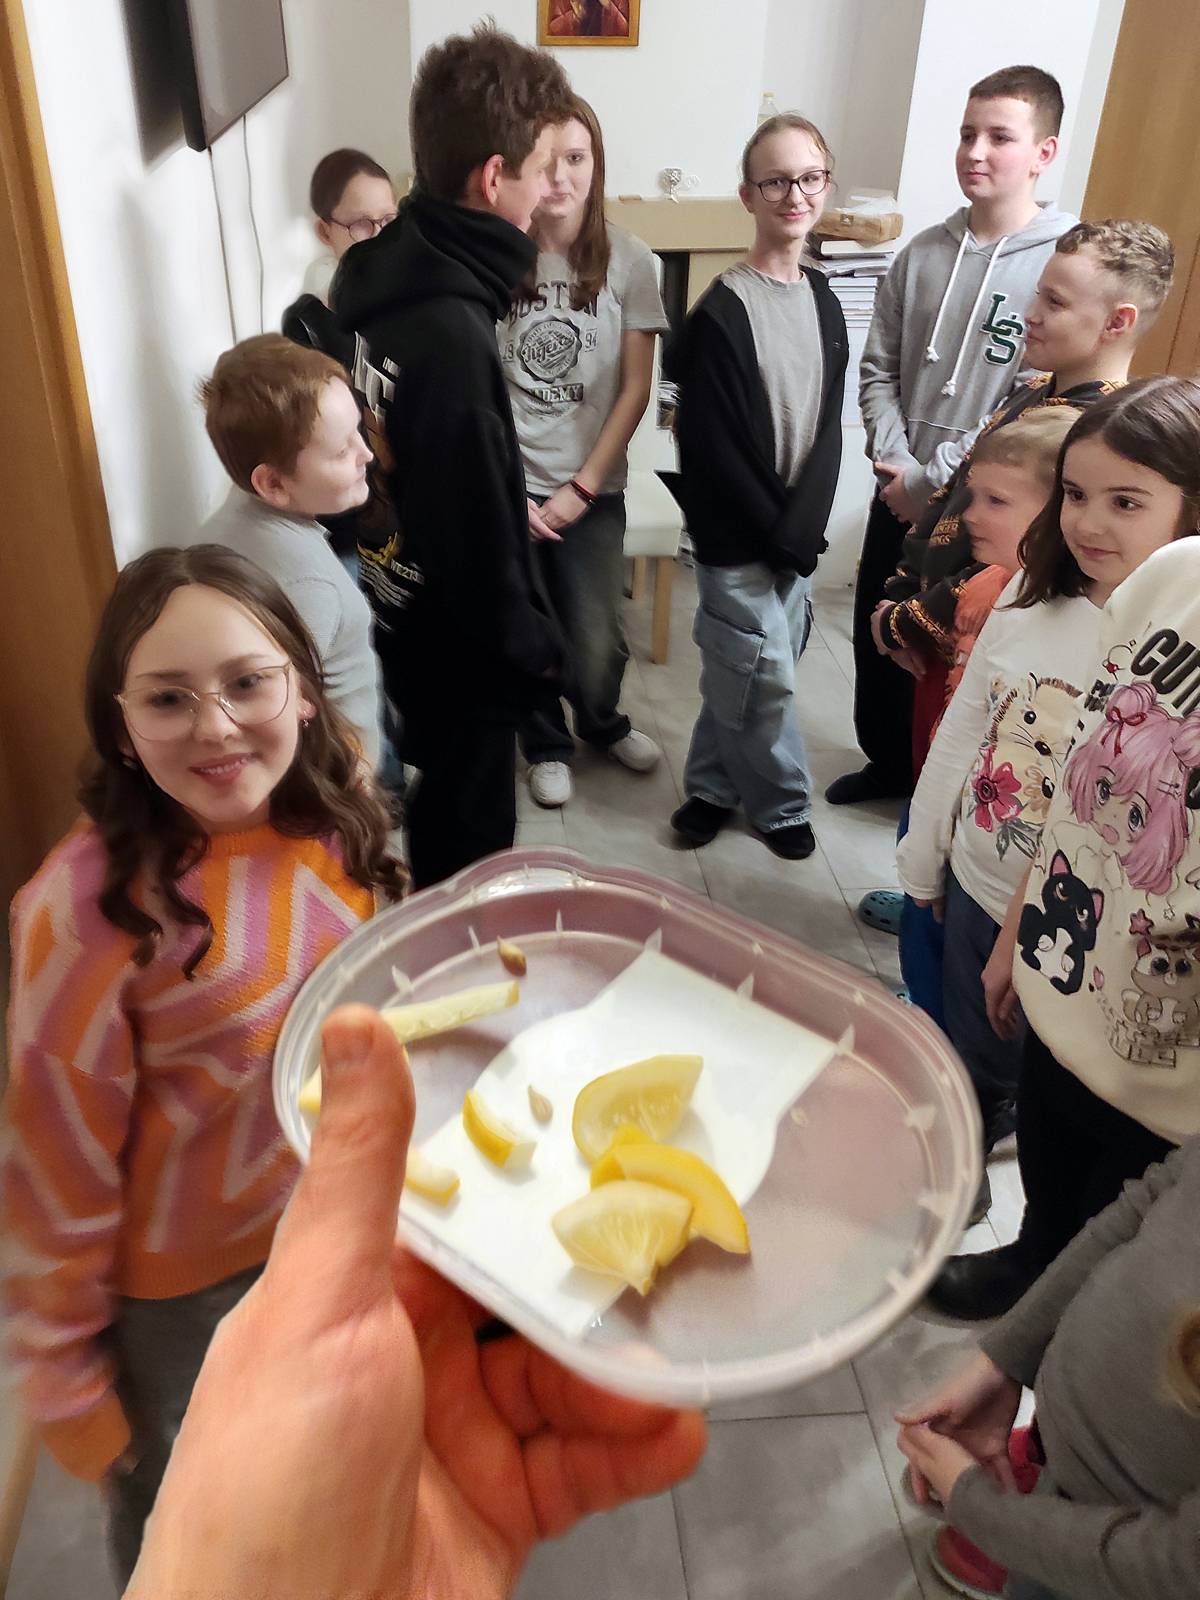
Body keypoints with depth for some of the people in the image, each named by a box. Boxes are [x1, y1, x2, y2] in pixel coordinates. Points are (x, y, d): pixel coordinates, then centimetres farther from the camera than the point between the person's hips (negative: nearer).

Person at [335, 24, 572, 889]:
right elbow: (475, 529, -26)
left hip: (398, 612, 10)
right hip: (458, 641, -9)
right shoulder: (450, 334, -31)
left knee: (438, 814, 29)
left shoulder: (374, 271, -1)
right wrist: (529, 649, -12)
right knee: (470, 839, 13)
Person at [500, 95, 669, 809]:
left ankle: (602, 722, 37)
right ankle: (547, 744, 36)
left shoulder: (628, 260, -3)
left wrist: (582, 486, -7)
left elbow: (635, 388, -1)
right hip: (508, 485, 0)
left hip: (592, 486, 1)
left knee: (597, 643, 2)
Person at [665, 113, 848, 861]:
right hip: (739, 542, -6)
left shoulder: (822, 299, 7)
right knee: (767, 680, 2)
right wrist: (781, 537, -11)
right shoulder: (721, 314, -13)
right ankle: (783, 804, 24)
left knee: (740, 677, 14)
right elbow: (712, 449, -14)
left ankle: (713, 786, 34)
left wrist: (804, 528, -9)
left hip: (795, 538, 6)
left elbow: (828, 426, 5)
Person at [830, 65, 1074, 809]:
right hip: (898, 496, 5)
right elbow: (879, 369, 5)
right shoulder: (924, 253, 2)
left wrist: (933, 480, -17)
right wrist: (893, 459, -10)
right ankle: (889, 764, 40)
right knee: (878, 637, 17)